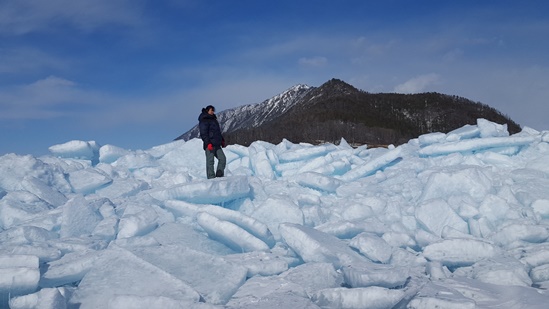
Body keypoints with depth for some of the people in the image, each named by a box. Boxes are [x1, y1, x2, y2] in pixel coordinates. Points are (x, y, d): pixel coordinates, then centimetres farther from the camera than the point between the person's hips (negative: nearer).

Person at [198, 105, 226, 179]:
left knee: (222, 159, 1)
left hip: (217, 145, 9)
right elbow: (203, 133, -14)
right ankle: (211, 177, -5)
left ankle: (219, 176, 6)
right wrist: (208, 143, -22)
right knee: (210, 161, -6)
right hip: (210, 144, -9)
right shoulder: (204, 121, -6)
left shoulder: (213, 119, 22)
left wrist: (222, 140, 22)